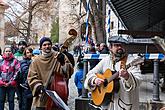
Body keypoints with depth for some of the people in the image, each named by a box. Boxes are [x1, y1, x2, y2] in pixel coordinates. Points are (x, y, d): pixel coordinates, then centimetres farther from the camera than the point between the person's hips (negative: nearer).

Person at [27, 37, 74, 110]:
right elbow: (31, 77, 1)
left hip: (57, 97, 0)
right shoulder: (36, 61, 4)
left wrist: (63, 63, -22)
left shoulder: (59, 56, 2)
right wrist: (38, 86, -16)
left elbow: (70, 71, -4)